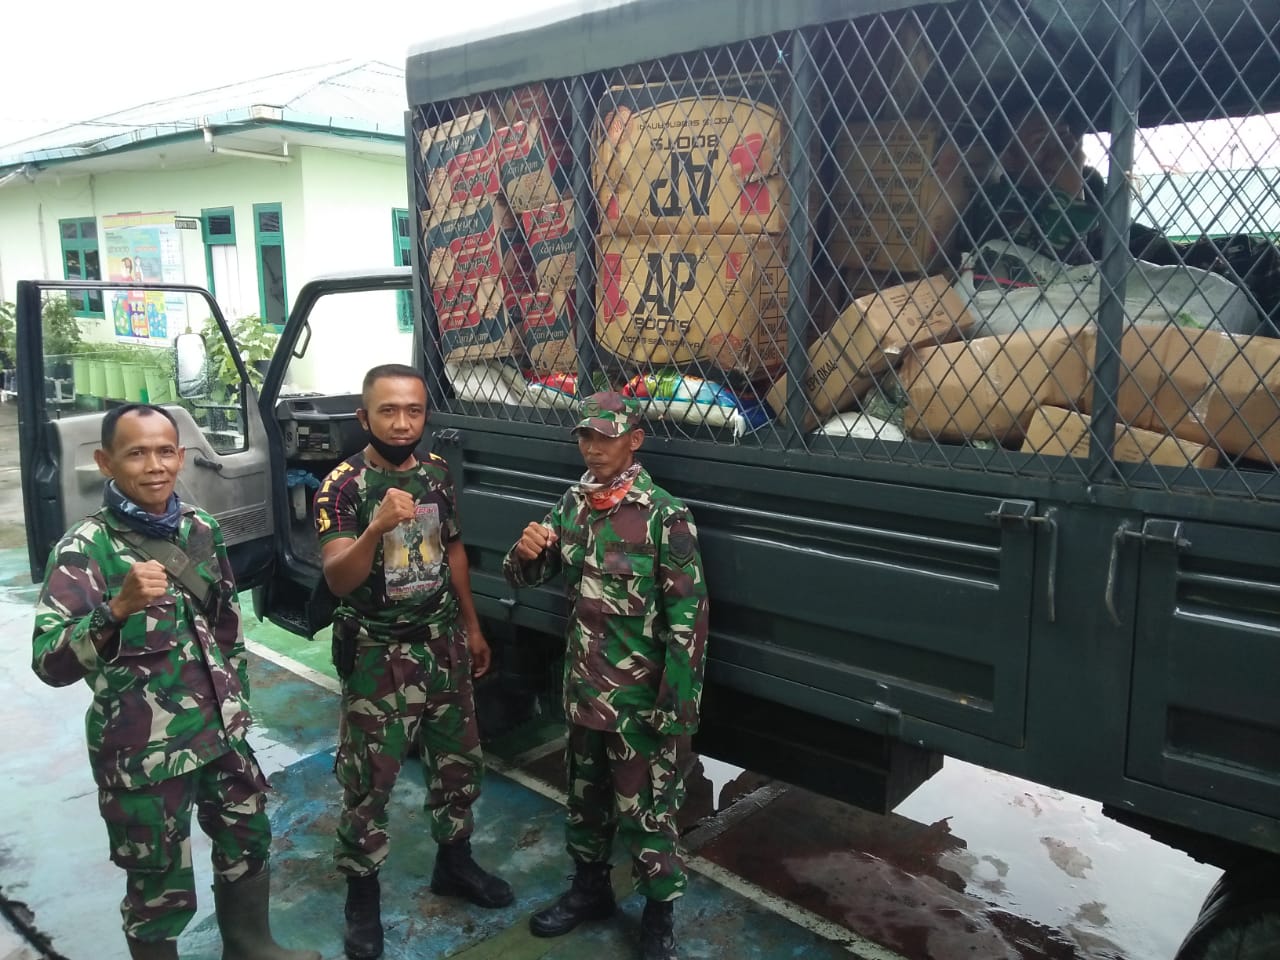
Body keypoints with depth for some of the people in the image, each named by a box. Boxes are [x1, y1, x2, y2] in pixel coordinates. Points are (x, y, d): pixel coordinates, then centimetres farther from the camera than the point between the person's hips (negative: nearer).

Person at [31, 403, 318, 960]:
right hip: (141, 752, -6)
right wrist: (120, 608, -42)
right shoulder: (84, 549, -17)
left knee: (249, 846, 22)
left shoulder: (201, 529, 0)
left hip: (221, 733, 6)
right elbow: (49, 663, -27)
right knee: (162, 888, 9)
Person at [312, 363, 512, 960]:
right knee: (370, 779, 5)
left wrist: (472, 626, 14)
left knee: (458, 759, 16)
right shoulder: (342, 486, -16)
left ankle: (454, 862, 38)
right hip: (377, 653, -5)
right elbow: (337, 579, -27)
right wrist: (377, 528, -44)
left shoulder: (437, 472, 1)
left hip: (442, 642, 5)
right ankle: (362, 892, 26)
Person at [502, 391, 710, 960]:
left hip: (639, 699, -6)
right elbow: (527, 579, 10)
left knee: (645, 813, 8)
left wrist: (677, 708, -18)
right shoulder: (573, 503, 2)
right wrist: (525, 553, -14)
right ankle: (590, 889, 44)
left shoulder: (665, 516, -17)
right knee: (584, 799, 22)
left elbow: (688, 619, -17)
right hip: (582, 690, 6)